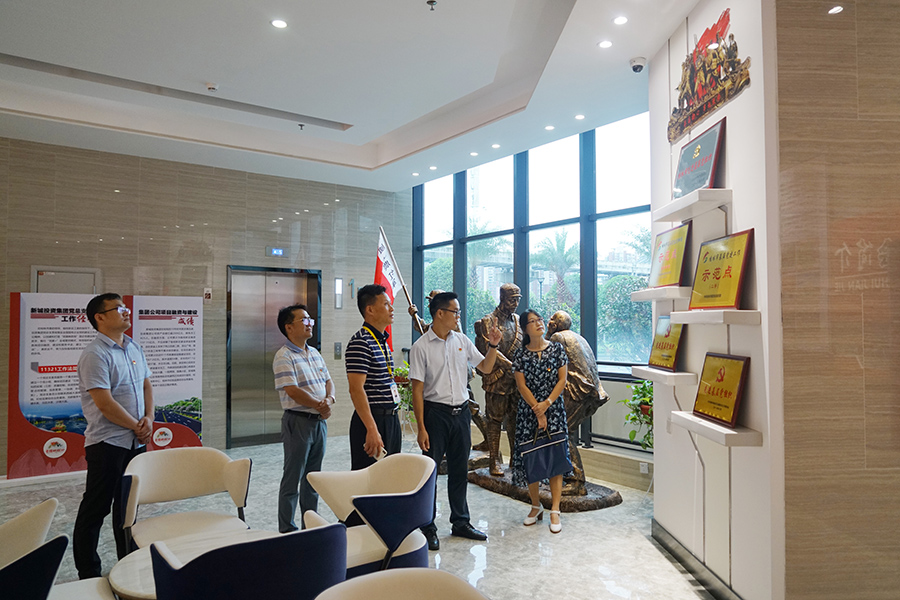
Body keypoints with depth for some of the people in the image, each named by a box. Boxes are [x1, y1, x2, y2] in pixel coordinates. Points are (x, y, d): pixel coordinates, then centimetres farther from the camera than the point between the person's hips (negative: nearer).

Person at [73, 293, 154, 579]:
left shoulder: (134, 347, 10)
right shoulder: (95, 354, -15)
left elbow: (146, 385, 15)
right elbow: (105, 403, -20)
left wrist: (149, 419, 0)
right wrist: (136, 426, -11)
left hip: (136, 441, 8)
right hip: (107, 444, -7)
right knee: (95, 509, 4)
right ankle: (88, 574, 18)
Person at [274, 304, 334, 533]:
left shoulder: (314, 353, 13)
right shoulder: (284, 356, -11)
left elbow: (328, 381, 12)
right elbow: (292, 390, -19)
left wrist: (329, 400, -8)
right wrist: (319, 406, -15)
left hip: (319, 421, 8)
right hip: (298, 421, -7)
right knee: (293, 478, 2)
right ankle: (287, 530, 13)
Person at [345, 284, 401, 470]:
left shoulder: (383, 341, 15)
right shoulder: (361, 342, -16)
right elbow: (356, 389, -23)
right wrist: (372, 430, -27)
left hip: (390, 419, 9)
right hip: (372, 420, -9)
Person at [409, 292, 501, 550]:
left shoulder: (462, 341, 6)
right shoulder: (421, 347, -9)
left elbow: (485, 368, 14)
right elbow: (417, 390, -11)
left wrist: (493, 346, -3)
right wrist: (421, 428, -14)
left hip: (461, 412, 5)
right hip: (436, 413, -5)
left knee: (460, 470, 14)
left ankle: (460, 522, 29)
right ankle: (428, 528, 18)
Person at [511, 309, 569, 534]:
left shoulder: (557, 349, 2)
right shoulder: (521, 356, 1)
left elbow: (562, 379, -2)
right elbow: (522, 386, -4)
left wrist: (547, 403, -13)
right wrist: (538, 412, -12)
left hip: (553, 409, 0)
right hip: (528, 411, 1)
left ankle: (555, 511, 3)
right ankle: (536, 506, 21)